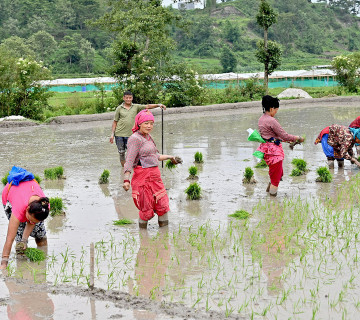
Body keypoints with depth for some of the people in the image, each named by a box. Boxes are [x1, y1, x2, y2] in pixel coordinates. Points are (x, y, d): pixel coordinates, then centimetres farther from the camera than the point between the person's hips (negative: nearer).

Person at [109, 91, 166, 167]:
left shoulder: (136, 107, 8)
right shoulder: (119, 108, 5)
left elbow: (147, 106, 0)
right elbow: (115, 122, 7)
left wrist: (158, 105, -14)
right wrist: (112, 134, 3)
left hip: (129, 135, 0)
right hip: (119, 134, 0)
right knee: (121, 153, 5)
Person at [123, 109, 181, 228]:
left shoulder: (148, 137, 14)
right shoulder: (135, 138, -12)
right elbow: (129, 161, -18)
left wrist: (169, 157, 39)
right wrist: (126, 180, -26)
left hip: (155, 175, 8)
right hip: (143, 177, -8)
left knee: (163, 205, 8)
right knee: (147, 208, -2)